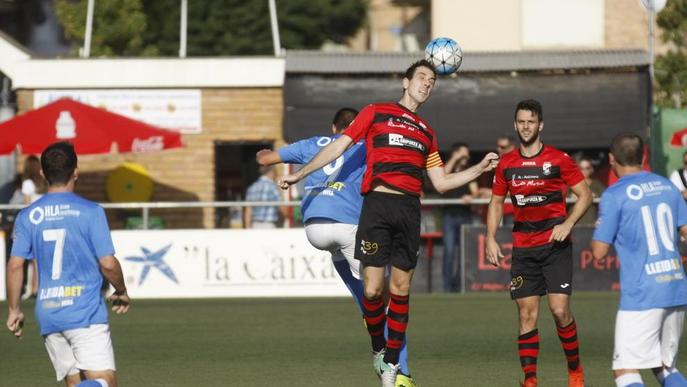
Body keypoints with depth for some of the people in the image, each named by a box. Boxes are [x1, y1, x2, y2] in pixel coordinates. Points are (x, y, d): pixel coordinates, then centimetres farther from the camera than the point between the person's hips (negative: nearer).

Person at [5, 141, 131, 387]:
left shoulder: (28, 216, 5)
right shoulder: (90, 211, -4)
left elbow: (15, 265, 0)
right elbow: (108, 264, -6)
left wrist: (14, 310, 11)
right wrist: (121, 292, 13)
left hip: (47, 315, 4)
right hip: (86, 312, -4)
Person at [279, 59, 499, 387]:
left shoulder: (426, 133, 23)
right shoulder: (375, 113, 11)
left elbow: (441, 183, 24)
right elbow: (339, 146, 8)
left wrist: (480, 168, 16)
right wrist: (300, 174, 3)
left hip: (409, 210, 4)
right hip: (378, 203, -4)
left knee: (400, 289, 3)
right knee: (373, 289, -10)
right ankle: (378, 348, 13)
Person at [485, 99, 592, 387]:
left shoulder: (558, 160, -3)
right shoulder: (506, 164, 7)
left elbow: (585, 195, 1)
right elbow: (496, 203, 17)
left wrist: (567, 224, -12)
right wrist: (491, 239, 6)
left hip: (555, 246, -3)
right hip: (523, 249, 3)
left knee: (560, 310, -11)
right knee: (527, 314, -1)